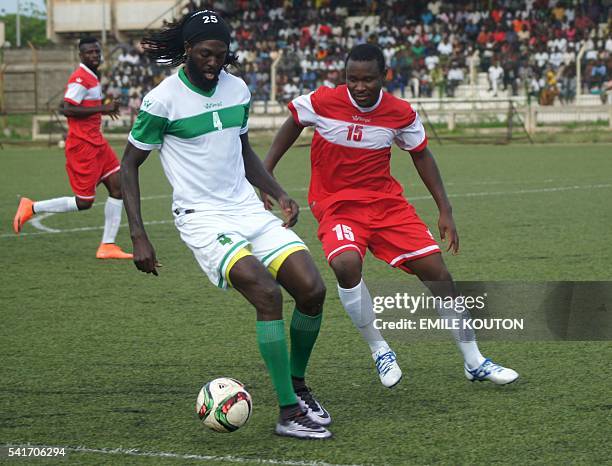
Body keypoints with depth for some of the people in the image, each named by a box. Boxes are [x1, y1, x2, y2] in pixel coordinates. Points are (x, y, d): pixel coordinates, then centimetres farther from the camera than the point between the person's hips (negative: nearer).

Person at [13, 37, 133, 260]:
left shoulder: (92, 77, 16)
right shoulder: (80, 78, -14)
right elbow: (68, 109, -22)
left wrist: (105, 110, 14)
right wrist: (102, 108, -19)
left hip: (96, 143, 10)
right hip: (82, 145, -10)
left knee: (118, 187, 1)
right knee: (84, 202, -6)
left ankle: (107, 246, 2)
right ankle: (32, 208, 9)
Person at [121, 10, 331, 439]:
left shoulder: (238, 89, 8)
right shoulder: (163, 101, -10)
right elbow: (129, 165, -2)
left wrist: (279, 193, 9)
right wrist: (139, 237, -9)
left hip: (248, 210, 6)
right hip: (202, 218, -6)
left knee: (312, 289, -9)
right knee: (268, 293, -26)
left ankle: (298, 385, 16)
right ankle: (288, 413, -20)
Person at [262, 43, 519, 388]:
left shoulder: (401, 113, -7)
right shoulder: (322, 102, -13)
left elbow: (421, 154, 9)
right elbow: (292, 126, 7)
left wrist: (445, 211, 7)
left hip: (387, 201, 2)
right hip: (336, 205, -2)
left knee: (437, 271, -5)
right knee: (346, 264, -33)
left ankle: (474, 362, 11)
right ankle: (380, 351, -10)